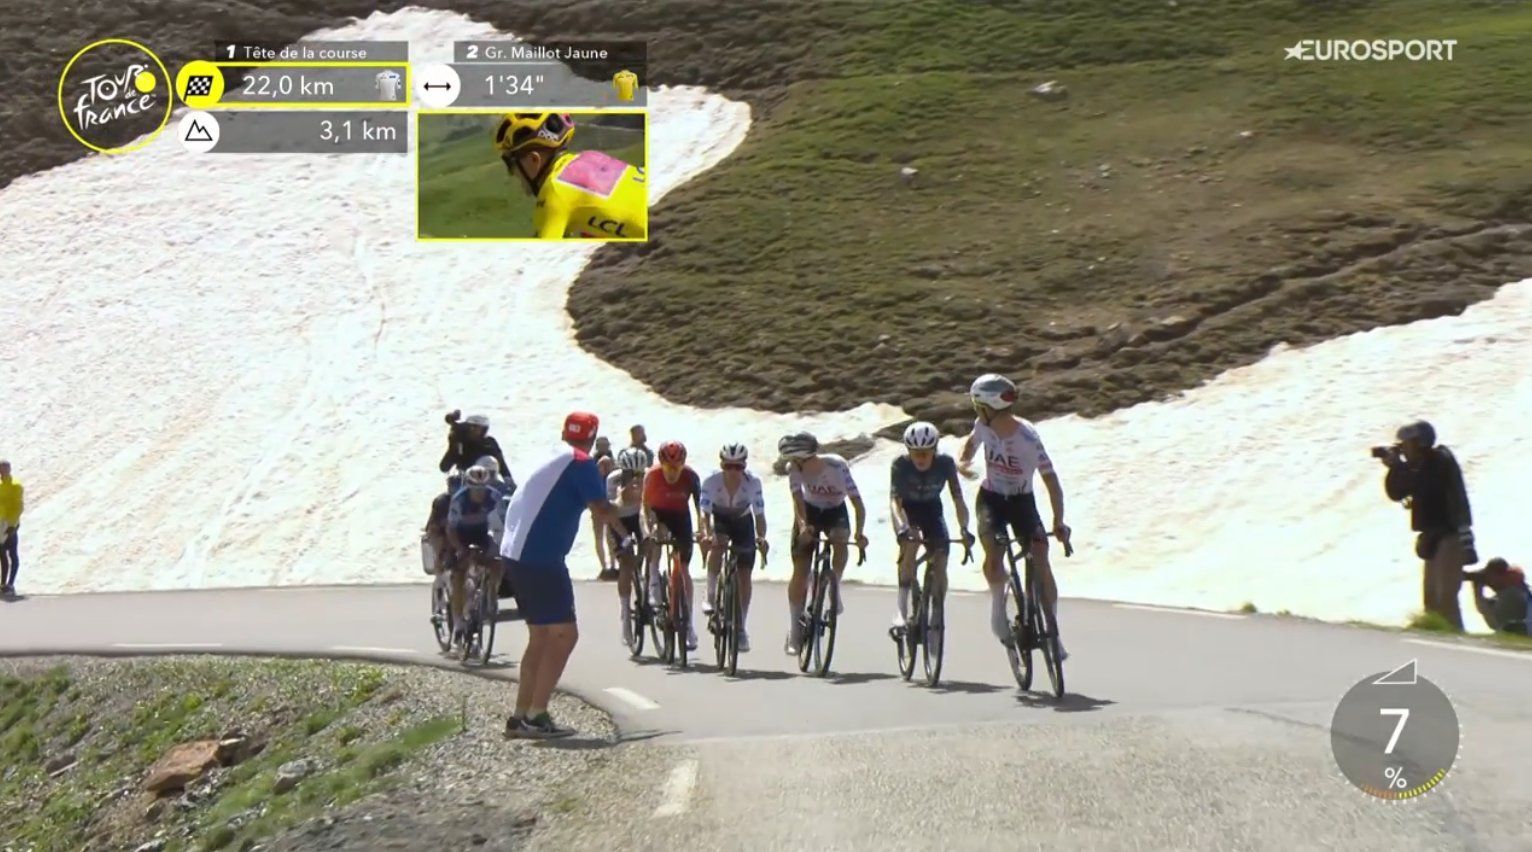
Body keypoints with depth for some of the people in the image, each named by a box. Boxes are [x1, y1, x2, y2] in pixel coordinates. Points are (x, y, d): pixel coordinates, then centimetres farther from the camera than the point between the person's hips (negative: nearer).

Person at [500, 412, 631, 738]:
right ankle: (536, 716, -8)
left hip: (516, 553, 9)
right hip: (540, 558, -9)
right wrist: (626, 534, 1)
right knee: (564, 634, -5)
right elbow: (601, 508, -14)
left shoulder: (551, 460, 19)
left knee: (540, 637, 15)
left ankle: (520, 717, 15)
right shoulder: (581, 463, -7)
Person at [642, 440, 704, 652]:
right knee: (656, 534, -36)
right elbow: (646, 504, -20)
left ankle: (689, 624, 0)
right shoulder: (652, 475, -26)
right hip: (659, 514, 0)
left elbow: (699, 504, -22)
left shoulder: (690, 476, -25)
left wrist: (701, 529, -34)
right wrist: (647, 527, -33)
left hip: (681, 516, 0)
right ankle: (654, 586, -26)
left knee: (684, 569, -3)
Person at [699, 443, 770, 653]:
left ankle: (741, 628, 7)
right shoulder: (711, 481, -30)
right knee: (717, 546, -35)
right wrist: (707, 534, -53)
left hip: (743, 523, 1)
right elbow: (705, 513, -35)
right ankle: (711, 596, -18)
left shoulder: (753, 483, -29)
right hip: (720, 520, -1)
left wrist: (761, 537, -45)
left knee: (744, 574, -4)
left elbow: (759, 514, -27)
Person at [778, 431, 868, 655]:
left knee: (840, 541, -35)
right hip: (809, 512, 1)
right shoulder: (794, 468, -25)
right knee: (800, 572, -5)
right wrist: (802, 525, -51)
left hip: (835, 511, -1)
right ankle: (794, 630, 5)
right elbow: (797, 499, -32)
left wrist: (860, 533, -48)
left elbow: (857, 502, -35)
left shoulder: (837, 466, -32)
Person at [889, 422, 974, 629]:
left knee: (940, 564, -11)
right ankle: (901, 608, -34)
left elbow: (957, 498, -25)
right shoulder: (900, 465, -26)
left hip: (932, 510, 2)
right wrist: (902, 527, -52)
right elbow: (894, 500, -34)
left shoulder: (945, 463, -23)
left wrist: (964, 528, -41)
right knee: (911, 542, -33)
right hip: (907, 510, -2)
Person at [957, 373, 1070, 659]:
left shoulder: (1028, 437, -26)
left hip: (1022, 501, -2)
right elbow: (971, 441, 12)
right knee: (993, 553, -25)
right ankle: (998, 604, 2)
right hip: (991, 498, 2)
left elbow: (1050, 479, -24)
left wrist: (1058, 522, -29)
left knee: (1040, 562, -15)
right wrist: (962, 462, -10)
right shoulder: (983, 426, -12)